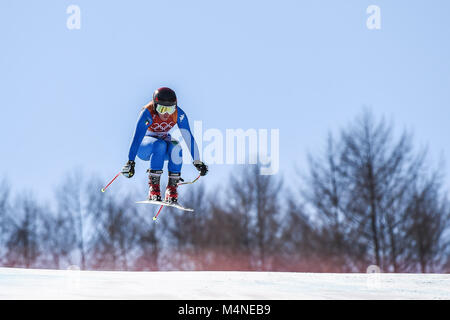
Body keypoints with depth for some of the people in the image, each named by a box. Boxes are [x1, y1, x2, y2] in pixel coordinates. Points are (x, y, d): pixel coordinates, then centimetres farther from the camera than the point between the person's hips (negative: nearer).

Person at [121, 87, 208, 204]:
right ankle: (153, 187, -30)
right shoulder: (147, 113, -28)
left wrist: (197, 162, -22)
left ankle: (172, 188, -23)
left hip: (164, 141, 3)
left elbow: (188, 136, -19)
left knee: (176, 147, -31)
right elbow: (137, 137, -33)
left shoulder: (178, 114, -19)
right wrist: (130, 162, -40)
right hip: (144, 147, -3)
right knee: (160, 145, -36)